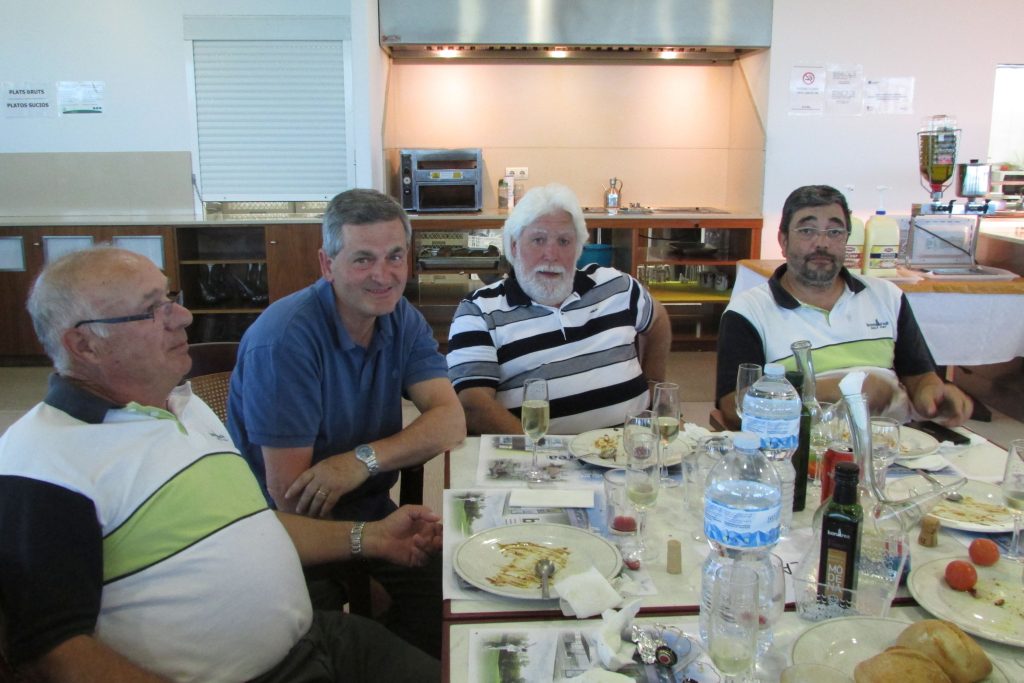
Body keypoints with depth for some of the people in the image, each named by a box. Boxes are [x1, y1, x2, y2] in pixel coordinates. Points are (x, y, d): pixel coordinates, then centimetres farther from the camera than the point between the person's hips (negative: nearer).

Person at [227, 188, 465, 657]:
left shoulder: (402, 319, 1)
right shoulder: (285, 338, -20)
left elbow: (451, 421, -11)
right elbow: (289, 492, -20)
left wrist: (365, 459, -26)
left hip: (369, 508, 6)